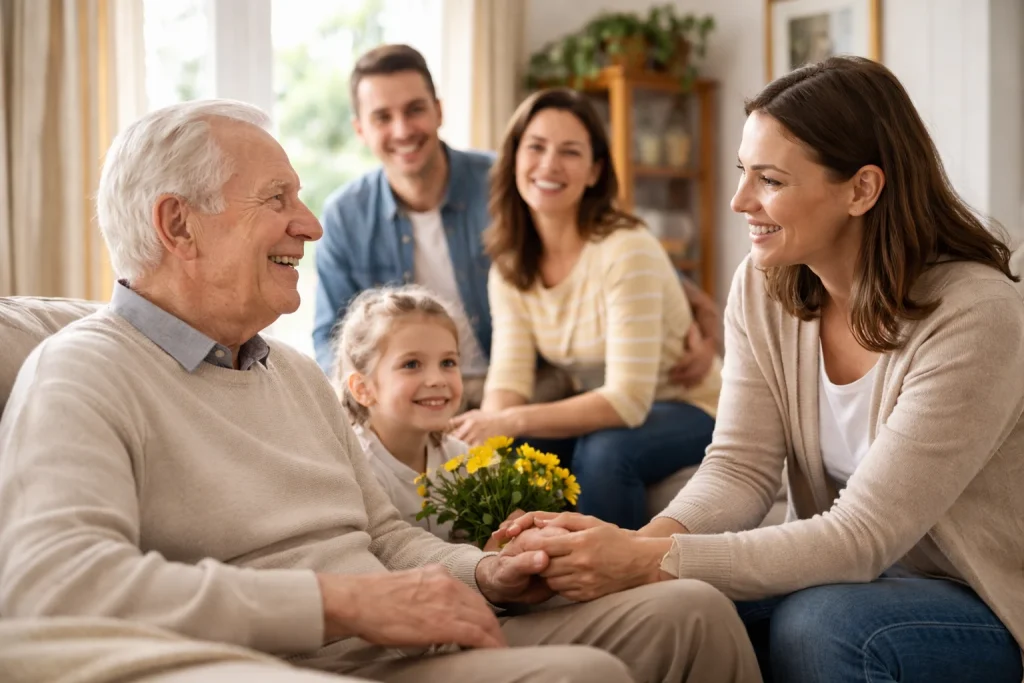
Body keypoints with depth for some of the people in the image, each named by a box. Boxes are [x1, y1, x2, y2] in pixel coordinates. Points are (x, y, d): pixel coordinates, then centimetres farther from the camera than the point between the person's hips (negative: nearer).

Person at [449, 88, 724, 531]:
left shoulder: (626, 250, -22)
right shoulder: (510, 266, -2)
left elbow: (628, 400, -27)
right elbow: (507, 381, -11)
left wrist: (512, 421, -35)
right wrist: (489, 428, -34)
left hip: (687, 411, -4)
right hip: (602, 416, 5)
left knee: (603, 452, -33)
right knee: (510, 454, -22)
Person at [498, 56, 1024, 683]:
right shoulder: (763, 287, -4)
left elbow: (861, 536, -27)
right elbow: (740, 468, -9)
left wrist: (651, 562, -35)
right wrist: (644, 542, -30)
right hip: (854, 577, 4)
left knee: (816, 624, -32)